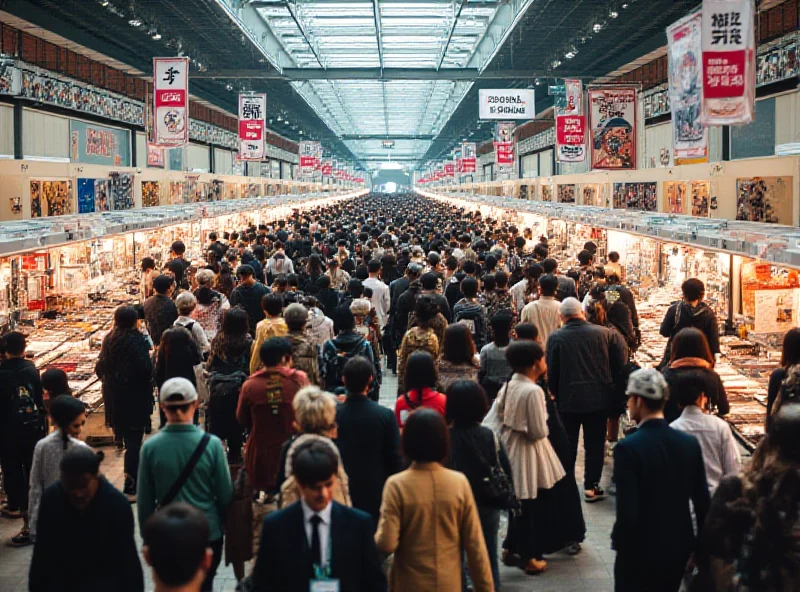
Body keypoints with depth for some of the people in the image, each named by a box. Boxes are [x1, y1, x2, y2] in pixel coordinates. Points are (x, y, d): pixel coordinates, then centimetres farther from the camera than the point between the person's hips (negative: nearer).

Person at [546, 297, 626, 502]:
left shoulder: (556, 338, -9)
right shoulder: (603, 333, -5)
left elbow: (551, 372, -6)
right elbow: (620, 359, -3)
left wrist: (556, 394, 8)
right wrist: (609, 382, 10)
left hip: (568, 400, -1)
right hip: (598, 398, 1)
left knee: (567, 445, 12)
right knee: (595, 444, 11)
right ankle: (591, 487, 13)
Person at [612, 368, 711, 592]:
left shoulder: (628, 447, -20)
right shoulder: (690, 443, -4)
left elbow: (627, 513, -23)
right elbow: (702, 503, 0)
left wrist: (618, 540, -4)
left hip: (640, 553, -5)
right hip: (679, 549, 5)